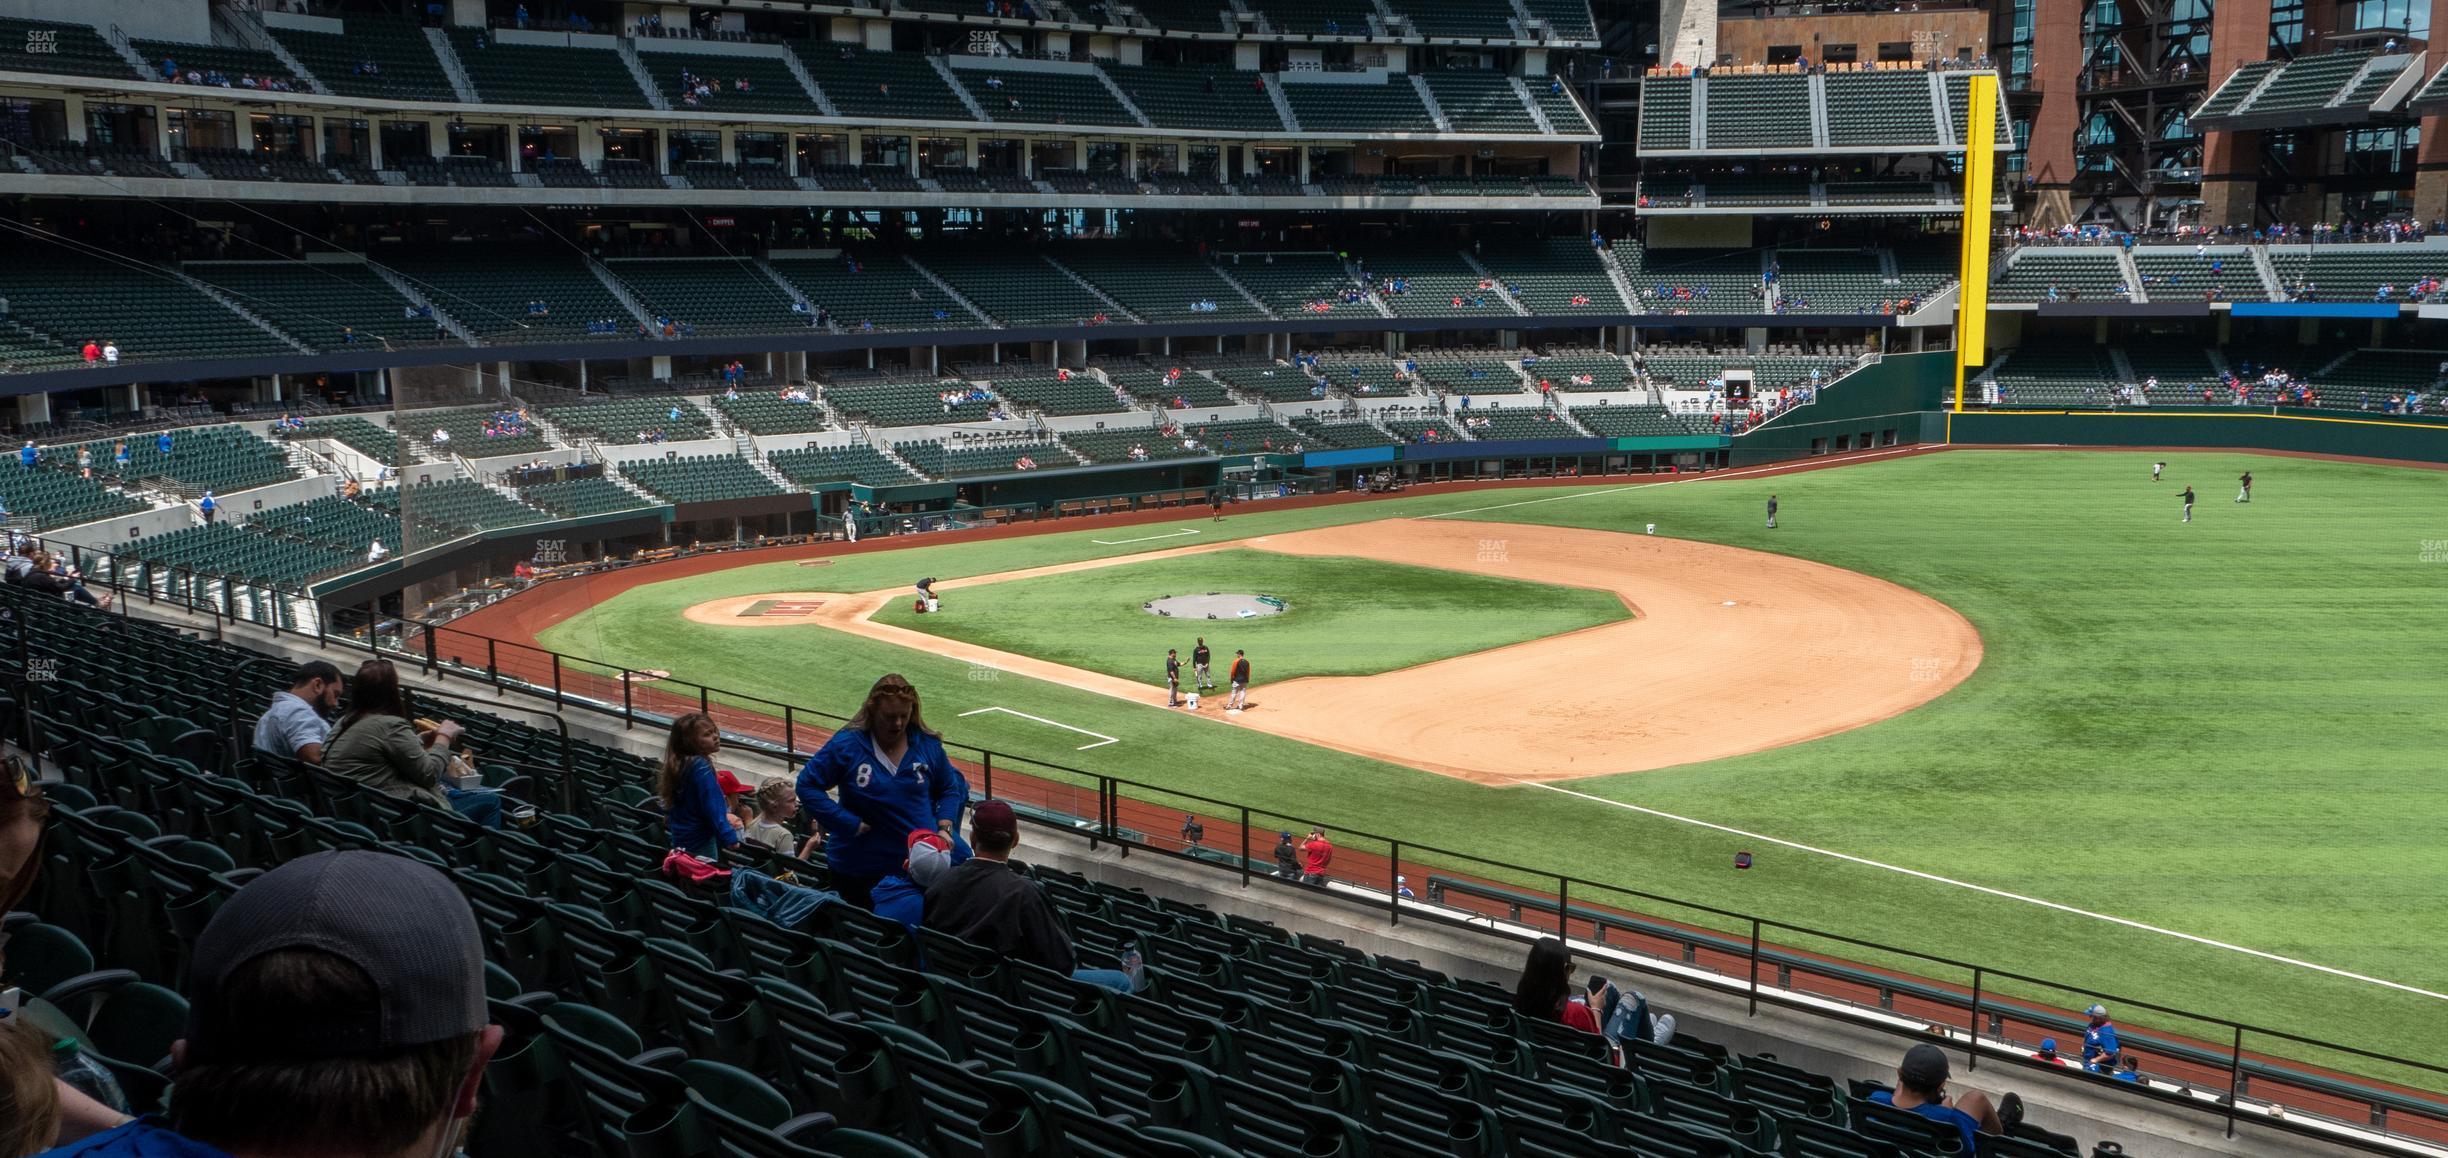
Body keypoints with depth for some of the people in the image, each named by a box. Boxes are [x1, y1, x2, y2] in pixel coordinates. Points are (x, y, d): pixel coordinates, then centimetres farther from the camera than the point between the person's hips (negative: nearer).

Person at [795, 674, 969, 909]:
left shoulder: (927, 744, 0)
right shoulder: (847, 744, -10)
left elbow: (949, 789, 15)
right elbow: (807, 784, -7)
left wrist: (944, 828, -1)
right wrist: (849, 824, -12)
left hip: (920, 863, 2)